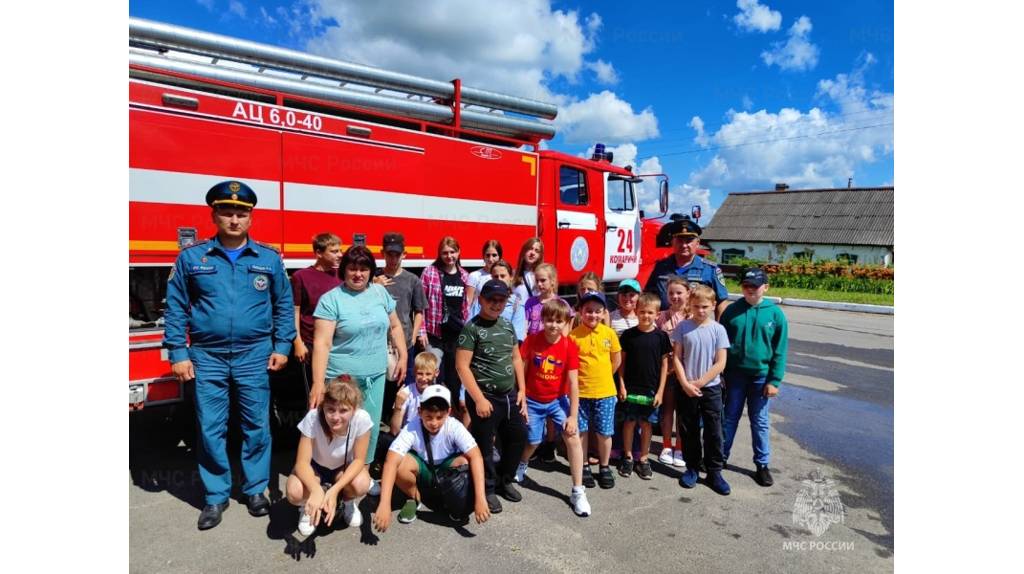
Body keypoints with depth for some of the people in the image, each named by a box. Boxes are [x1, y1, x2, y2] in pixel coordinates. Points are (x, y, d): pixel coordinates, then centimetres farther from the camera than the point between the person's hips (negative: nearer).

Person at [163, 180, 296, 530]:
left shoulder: (269, 259, 2)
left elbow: (284, 306, 6)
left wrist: (282, 347, 0)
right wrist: (178, 353, -2)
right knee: (210, 430, 8)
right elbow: (175, 308, 3)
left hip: (255, 357, 0)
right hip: (207, 358, 0)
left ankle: (256, 489, 25)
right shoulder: (191, 258, 1)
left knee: (257, 426, 9)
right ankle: (215, 496, 23)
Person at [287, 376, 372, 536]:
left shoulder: (362, 419, -32)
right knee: (294, 492, -31)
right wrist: (316, 490, -49)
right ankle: (307, 507, 8)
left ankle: (348, 502, 7)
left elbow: (359, 460, -22)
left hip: (345, 468, 0)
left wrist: (334, 490, -36)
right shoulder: (313, 418, -34)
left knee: (361, 485, -32)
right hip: (315, 467, 0)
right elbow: (302, 462, -29)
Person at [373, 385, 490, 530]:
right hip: (421, 471, 0)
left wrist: (480, 499, -47)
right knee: (399, 464, -33)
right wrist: (384, 504, -53)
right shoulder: (412, 429, -30)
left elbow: (475, 457, -37)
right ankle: (414, 499, -1)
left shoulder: (454, 427, -28)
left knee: (466, 463, -33)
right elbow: (391, 463, -41)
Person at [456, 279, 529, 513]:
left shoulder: (507, 325, 8)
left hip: (510, 395, 7)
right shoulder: (472, 327, -12)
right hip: (486, 397, -7)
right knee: (484, 446, 4)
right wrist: (479, 399, -17)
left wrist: (522, 390, 8)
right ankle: (488, 489, 24)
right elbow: (462, 366, -16)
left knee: (518, 437, 15)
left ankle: (504, 480, 35)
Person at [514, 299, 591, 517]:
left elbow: (573, 383, -15)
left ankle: (578, 492, -2)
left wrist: (573, 416, -16)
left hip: (558, 400, 0)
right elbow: (521, 371, -7)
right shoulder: (532, 340, -14)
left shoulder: (570, 346, -16)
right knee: (533, 441, 11)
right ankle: (521, 465, 49)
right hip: (533, 400, 0)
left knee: (573, 438, -15)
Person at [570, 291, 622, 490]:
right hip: (580, 391, -1)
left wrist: (602, 376, 8)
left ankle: (604, 468, 27)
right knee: (581, 431, 11)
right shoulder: (573, 335, -9)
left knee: (604, 432, 9)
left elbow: (616, 360, 8)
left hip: (605, 391, 1)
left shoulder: (609, 333, -3)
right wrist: (582, 377, -3)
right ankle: (584, 467, 28)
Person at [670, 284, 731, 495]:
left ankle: (714, 472, 18)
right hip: (686, 388, 1)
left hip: (711, 388, 0)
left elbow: (720, 363, -6)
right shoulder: (683, 327, -3)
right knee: (689, 431, 11)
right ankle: (692, 468, 25)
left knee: (714, 432, 5)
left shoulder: (718, 329, -5)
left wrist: (699, 383, -11)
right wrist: (685, 384, -12)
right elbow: (676, 358, -3)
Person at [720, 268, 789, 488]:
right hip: (734, 374, 1)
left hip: (761, 376, -1)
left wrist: (775, 380, -7)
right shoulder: (732, 310, -4)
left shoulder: (775, 314, -6)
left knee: (760, 422, 10)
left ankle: (762, 464, 23)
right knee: (729, 417, 12)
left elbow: (780, 350, -4)